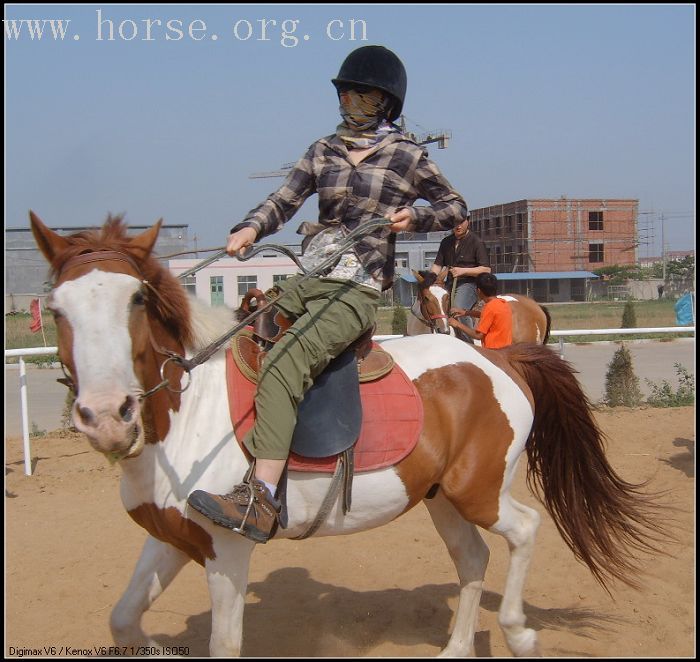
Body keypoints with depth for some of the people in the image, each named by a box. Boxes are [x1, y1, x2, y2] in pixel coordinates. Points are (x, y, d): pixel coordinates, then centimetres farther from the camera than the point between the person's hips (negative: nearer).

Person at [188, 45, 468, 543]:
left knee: (282, 368, -28)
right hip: (303, 282, 7)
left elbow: (456, 207, 13)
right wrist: (251, 228, -13)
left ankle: (260, 502, -36)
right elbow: (284, 201, 7)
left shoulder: (406, 157, 4)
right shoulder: (324, 151, 15)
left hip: (355, 293, -7)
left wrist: (414, 217, -7)